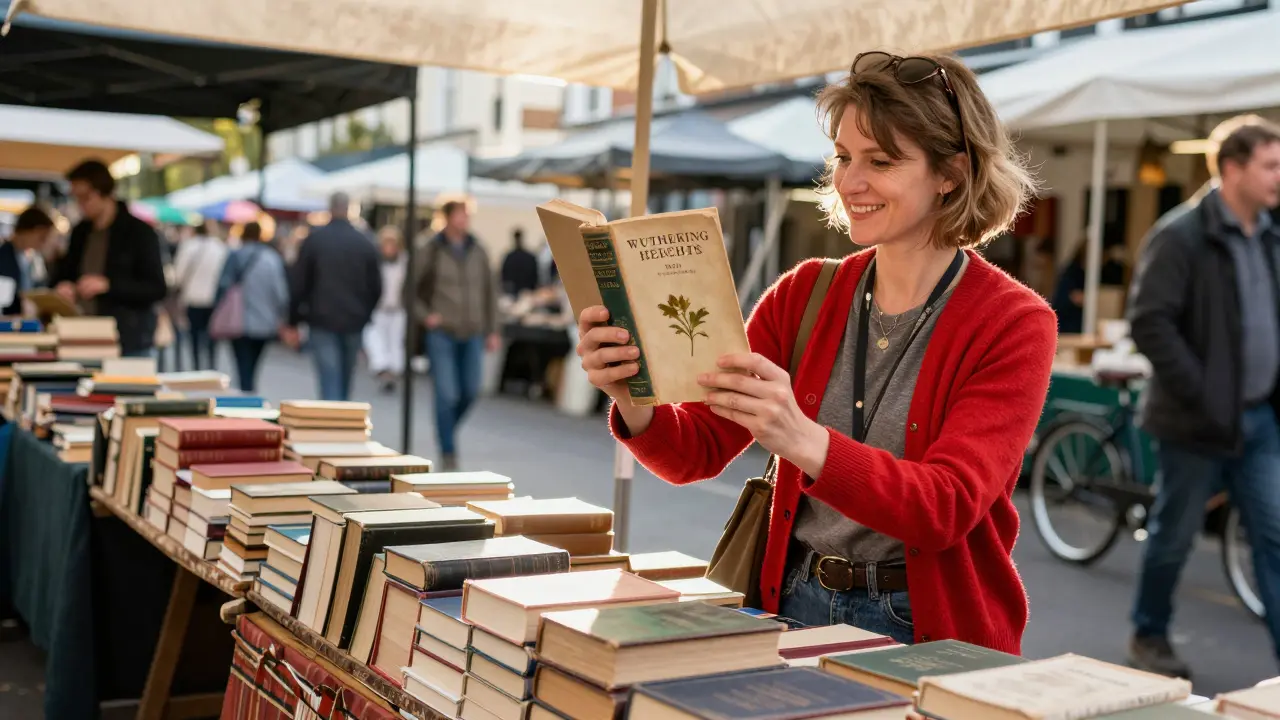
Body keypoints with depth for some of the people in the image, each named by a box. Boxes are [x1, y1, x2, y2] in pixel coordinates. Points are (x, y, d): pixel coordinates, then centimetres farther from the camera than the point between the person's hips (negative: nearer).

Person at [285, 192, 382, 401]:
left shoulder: (314, 239, -3)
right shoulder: (366, 243, 2)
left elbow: (298, 284, -2)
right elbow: (376, 287, 4)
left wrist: (293, 322, 5)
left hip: (322, 321, -2)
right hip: (354, 323, 2)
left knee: (330, 386, -5)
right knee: (345, 385, 16)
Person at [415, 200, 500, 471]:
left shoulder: (477, 251, 7)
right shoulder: (432, 251, -3)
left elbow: (490, 291, 13)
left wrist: (492, 329, 9)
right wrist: (425, 315, -10)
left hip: (473, 334, 4)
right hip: (442, 334, -4)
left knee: (470, 392, 7)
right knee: (447, 395, -6)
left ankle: (447, 429, 34)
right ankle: (448, 453, 5)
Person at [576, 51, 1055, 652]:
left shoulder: (1013, 324, -8)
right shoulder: (805, 293, 5)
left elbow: (948, 507, -21)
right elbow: (697, 452, 1)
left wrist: (802, 441, -37)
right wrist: (637, 404, -22)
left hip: (932, 633, -3)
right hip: (796, 605, 4)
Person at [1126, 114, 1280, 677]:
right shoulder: (1180, 235, -14)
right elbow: (1149, 323, -20)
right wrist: (1200, 394, -21)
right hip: (1199, 420, -6)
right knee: (1174, 534, 8)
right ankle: (1149, 637, 28)